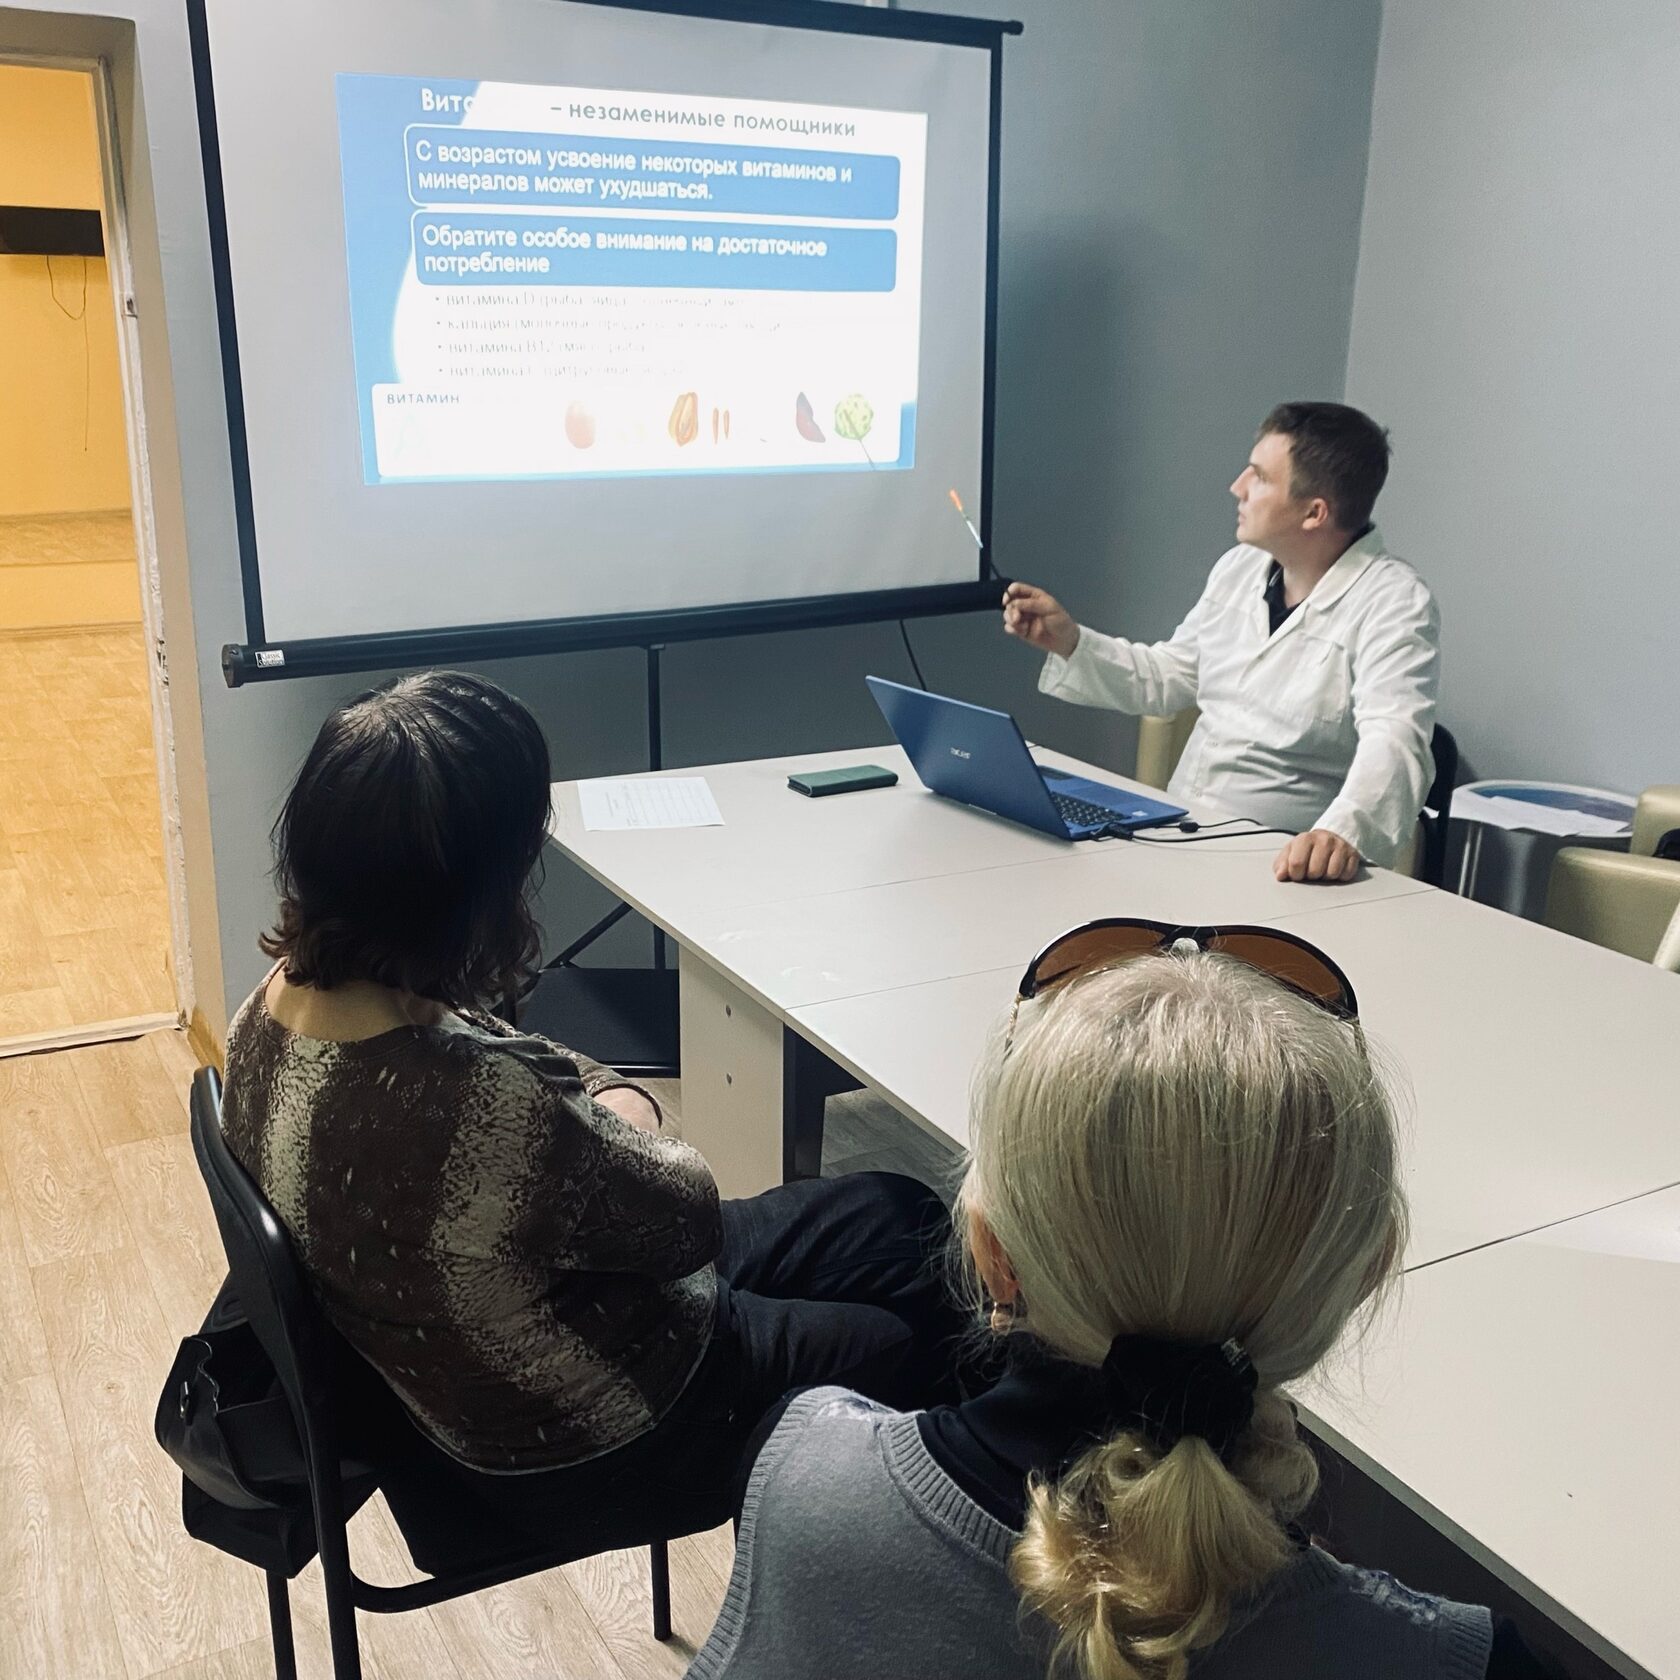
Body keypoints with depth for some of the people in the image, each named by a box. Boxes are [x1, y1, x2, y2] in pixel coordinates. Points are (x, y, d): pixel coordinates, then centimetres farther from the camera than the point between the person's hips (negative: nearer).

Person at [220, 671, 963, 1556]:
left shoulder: (281, 1001, -14)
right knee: (910, 1345, 17)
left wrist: (601, 1092, -11)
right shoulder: (479, 1104, -42)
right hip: (574, 1453, -7)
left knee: (893, 1210, 15)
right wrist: (626, 1117, -3)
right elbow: (688, 1216, -22)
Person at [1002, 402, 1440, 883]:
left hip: (1286, 864, -7)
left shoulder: (1394, 603, -12)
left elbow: (1393, 741, -27)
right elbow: (1167, 677, 25)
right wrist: (1069, 642, 11)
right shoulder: (1238, 568, 12)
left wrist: (1342, 831, -47)